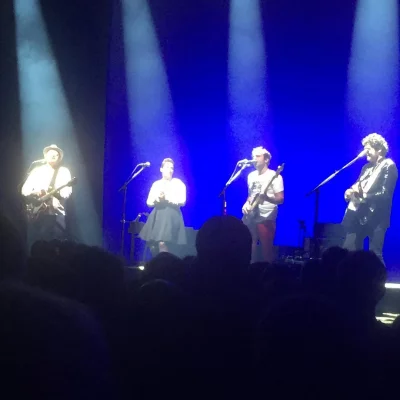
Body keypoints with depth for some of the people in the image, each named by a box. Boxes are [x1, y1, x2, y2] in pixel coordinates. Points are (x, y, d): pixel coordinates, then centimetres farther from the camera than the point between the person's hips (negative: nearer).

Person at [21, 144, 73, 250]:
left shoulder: (64, 171, 11)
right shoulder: (37, 170, 15)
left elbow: (67, 192, -2)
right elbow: (24, 190, 8)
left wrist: (56, 193, -21)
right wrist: (35, 192, -12)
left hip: (58, 214, -1)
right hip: (37, 213, 1)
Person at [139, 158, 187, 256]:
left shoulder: (178, 183, 3)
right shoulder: (156, 184, 15)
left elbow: (182, 201, -6)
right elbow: (149, 202, 13)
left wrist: (167, 198, -13)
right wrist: (157, 198, -8)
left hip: (172, 216, -5)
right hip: (157, 217, 5)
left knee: (163, 243, -19)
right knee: (153, 245, -1)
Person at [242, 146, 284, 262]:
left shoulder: (274, 176, -8)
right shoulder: (251, 175, 13)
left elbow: (280, 199, -13)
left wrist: (266, 197, -30)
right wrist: (247, 203, 5)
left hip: (266, 219, -7)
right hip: (250, 217, 7)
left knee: (266, 249, -6)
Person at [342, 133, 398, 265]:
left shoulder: (389, 166, -6)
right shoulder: (367, 166, 18)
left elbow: (385, 194, -16)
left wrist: (362, 195, -20)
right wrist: (351, 192, -3)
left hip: (375, 217, -8)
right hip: (358, 215, 8)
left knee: (375, 255, -5)